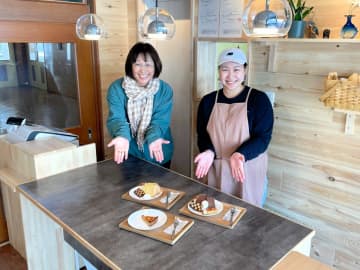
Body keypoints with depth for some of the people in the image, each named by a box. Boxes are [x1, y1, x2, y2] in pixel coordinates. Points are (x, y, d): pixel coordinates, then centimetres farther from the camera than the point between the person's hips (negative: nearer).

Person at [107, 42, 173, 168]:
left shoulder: (165, 90, -11)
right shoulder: (116, 88, -13)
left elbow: (160, 120, -18)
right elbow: (116, 118, -21)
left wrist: (154, 137, -39)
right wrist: (122, 136, -43)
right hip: (129, 153, 0)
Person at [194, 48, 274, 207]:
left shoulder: (259, 99, -8)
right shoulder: (208, 101, 4)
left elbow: (263, 137, -11)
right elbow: (202, 134, 5)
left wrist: (240, 155, -28)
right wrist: (208, 152, -17)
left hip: (248, 173, -3)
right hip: (216, 172, 3)